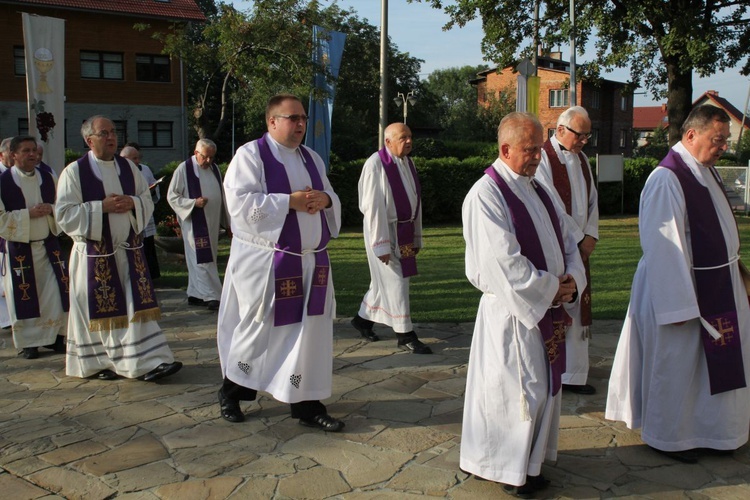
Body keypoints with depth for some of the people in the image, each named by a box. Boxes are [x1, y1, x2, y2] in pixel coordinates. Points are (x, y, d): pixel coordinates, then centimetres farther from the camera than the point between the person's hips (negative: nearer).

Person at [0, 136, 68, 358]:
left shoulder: (47, 178, 6)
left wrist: (50, 210, -8)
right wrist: (28, 213, -18)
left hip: (48, 245, 3)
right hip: (18, 249, -3)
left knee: (56, 293, 1)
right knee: (23, 298, 3)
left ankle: (53, 336, 16)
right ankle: (28, 343, 16)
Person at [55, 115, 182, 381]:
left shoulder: (128, 167, 9)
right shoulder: (74, 172, -6)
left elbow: (147, 200, 12)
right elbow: (64, 213, -10)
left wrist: (132, 203, -10)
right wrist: (102, 207, -19)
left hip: (129, 249, 4)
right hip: (95, 254, -4)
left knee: (137, 305, 1)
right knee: (100, 310, 4)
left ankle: (147, 362, 6)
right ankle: (98, 363, 20)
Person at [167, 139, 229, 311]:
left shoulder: (214, 168, 10)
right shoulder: (184, 169, -7)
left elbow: (221, 196, 18)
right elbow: (172, 196, -6)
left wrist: (227, 221, 16)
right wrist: (193, 203, -20)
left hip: (212, 222, 6)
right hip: (195, 223, -6)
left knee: (205, 258, 10)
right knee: (202, 260, -8)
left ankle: (195, 294, 19)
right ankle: (211, 296, -8)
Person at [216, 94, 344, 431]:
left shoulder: (311, 158, 14)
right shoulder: (250, 155, -6)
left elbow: (331, 198, 18)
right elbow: (239, 201, -17)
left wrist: (325, 198, -7)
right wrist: (290, 201, -20)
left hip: (310, 261, 6)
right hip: (265, 262, -6)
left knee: (309, 331, 5)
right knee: (257, 330, 5)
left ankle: (306, 404, 14)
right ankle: (231, 392, 28)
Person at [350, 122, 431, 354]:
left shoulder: (408, 163, 8)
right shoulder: (375, 165, -16)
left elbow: (415, 200, 13)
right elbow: (373, 208, -18)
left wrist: (416, 237, 14)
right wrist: (381, 245, -20)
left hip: (404, 232, 8)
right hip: (384, 230, -8)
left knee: (384, 280, 16)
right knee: (394, 281, -3)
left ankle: (363, 318, 35)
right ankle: (405, 335, 6)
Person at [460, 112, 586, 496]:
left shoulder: (537, 190, 11)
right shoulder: (486, 195, -16)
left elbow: (567, 238, 13)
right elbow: (503, 261, -22)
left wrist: (572, 279, -5)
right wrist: (550, 288, -16)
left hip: (548, 306, 8)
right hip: (512, 310, -8)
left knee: (544, 386, 16)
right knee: (517, 389, 0)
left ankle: (529, 461, 32)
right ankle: (508, 469, 19)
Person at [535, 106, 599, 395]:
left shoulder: (581, 159, 14)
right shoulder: (544, 157, -11)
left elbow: (592, 199, 15)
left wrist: (590, 234, 0)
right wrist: (579, 238, -12)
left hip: (579, 247, 8)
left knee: (576, 312, 9)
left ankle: (574, 375, 17)